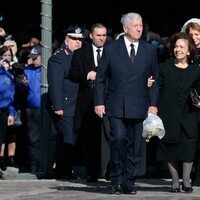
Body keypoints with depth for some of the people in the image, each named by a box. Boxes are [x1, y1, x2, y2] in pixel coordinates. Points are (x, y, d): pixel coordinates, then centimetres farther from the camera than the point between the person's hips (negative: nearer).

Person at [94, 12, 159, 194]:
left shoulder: (149, 50, 9)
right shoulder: (111, 49, 4)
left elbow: (154, 79, 11)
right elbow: (100, 78, 6)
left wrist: (153, 104, 3)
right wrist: (99, 102, -1)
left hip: (138, 107, 2)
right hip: (116, 106, -2)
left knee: (135, 145, 2)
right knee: (118, 139, -16)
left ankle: (129, 182, 12)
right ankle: (117, 181, -4)